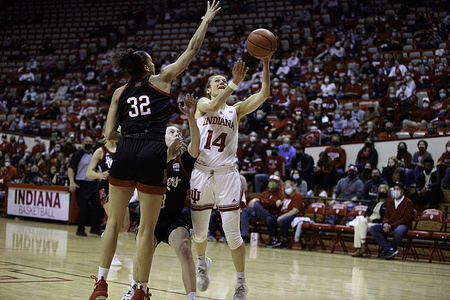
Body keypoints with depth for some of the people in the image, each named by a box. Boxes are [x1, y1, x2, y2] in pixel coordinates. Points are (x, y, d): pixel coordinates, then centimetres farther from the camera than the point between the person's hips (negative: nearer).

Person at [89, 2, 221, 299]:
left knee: (115, 221, 15)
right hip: (153, 154, -3)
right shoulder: (161, 80, 9)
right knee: (148, 228, 4)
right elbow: (192, 49, 14)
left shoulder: (120, 92, 15)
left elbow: (109, 134, 10)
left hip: (125, 153, 3)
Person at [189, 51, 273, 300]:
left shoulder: (235, 110, 13)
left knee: (232, 235, -5)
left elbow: (264, 94, 1)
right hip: (201, 172, 0)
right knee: (199, 232, 10)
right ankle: (203, 263, 41)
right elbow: (213, 106, -16)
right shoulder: (202, 104, 8)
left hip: (227, 174, 0)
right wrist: (235, 82, -22)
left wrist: (266, 64, -7)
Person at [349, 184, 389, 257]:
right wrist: (366, 217, -2)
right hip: (367, 221, 6)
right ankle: (358, 249, -36)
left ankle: (363, 245, -34)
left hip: (377, 223, -6)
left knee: (362, 221, -33)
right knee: (357, 226, -28)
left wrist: (372, 220, -15)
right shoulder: (373, 202, 23)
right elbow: (367, 212, 22)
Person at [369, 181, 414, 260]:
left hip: (402, 225, -6)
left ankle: (386, 250, -17)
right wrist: (385, 224, -10)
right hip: (389, 224, 6)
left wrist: (391, 226, -17)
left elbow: (406, 219, -9)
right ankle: (389, 249, -32)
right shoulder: (390, 201, 18)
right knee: (372, 229, -19)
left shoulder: (408, 202, -1)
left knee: (398, 231, -42)